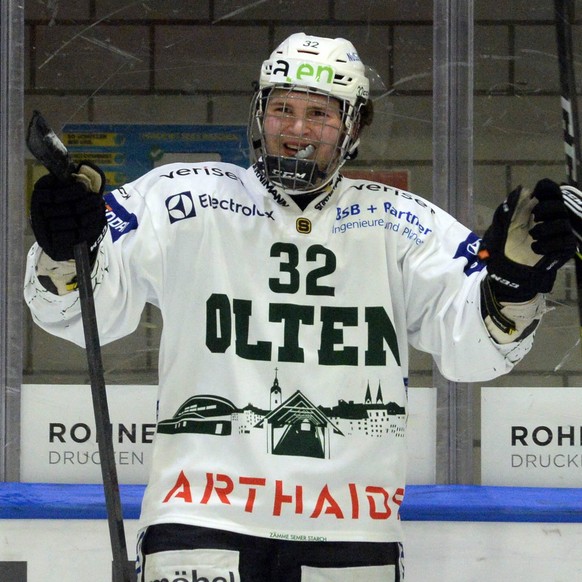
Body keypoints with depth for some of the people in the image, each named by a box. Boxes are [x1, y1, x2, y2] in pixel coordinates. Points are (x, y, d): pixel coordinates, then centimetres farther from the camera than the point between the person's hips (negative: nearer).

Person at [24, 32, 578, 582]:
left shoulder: (396, 226, 6)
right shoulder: (184, 203, 1)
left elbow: (474, 349, 0)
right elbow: (84, 310, -3)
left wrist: (514, 276, -19)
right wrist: (65, 254, -24)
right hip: (202, 513, -2)